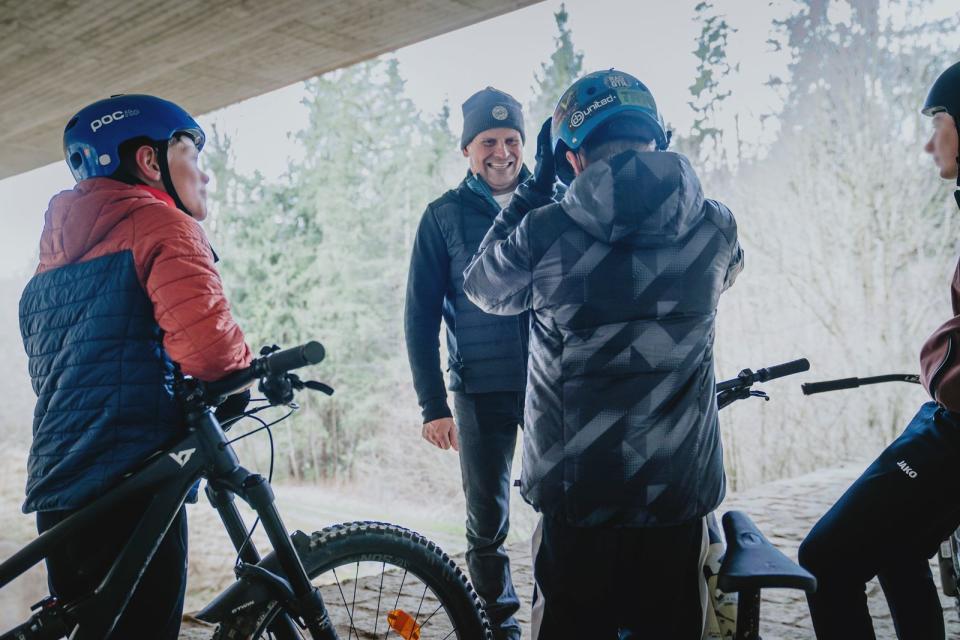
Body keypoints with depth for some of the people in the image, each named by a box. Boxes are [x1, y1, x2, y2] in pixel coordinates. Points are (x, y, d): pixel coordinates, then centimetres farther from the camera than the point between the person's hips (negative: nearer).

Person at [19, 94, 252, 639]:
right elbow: (205, 340, -25)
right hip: (131, 491, -8)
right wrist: (249, 369, -3)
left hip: (57, 491, 8)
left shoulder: (56, 253, 18)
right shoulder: (157, 220, -8)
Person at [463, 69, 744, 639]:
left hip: (575, 491, -1)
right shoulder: (716, 228, -7)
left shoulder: (543, 234, -14)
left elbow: (483, 287, 7)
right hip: (680, 491, 2)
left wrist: (534, 190, 9)